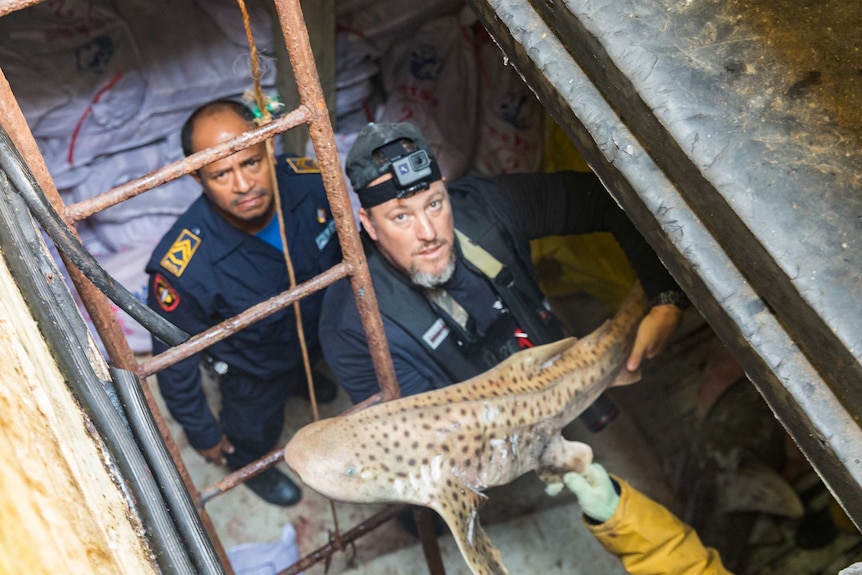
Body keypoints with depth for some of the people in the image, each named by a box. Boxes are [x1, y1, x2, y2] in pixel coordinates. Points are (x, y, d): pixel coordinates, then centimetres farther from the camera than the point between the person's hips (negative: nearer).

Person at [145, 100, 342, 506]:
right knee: (254, 434, 29)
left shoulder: (310, 184, -34)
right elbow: (174, 358, -25)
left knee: (305, 362, 39)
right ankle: (249, 465, 65)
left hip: (318, 330, 4)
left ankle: (298, 378, 77)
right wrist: (201, 432, -11)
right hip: (252, 369, -3)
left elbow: (344, 251, -10)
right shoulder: (183, 268, -44)